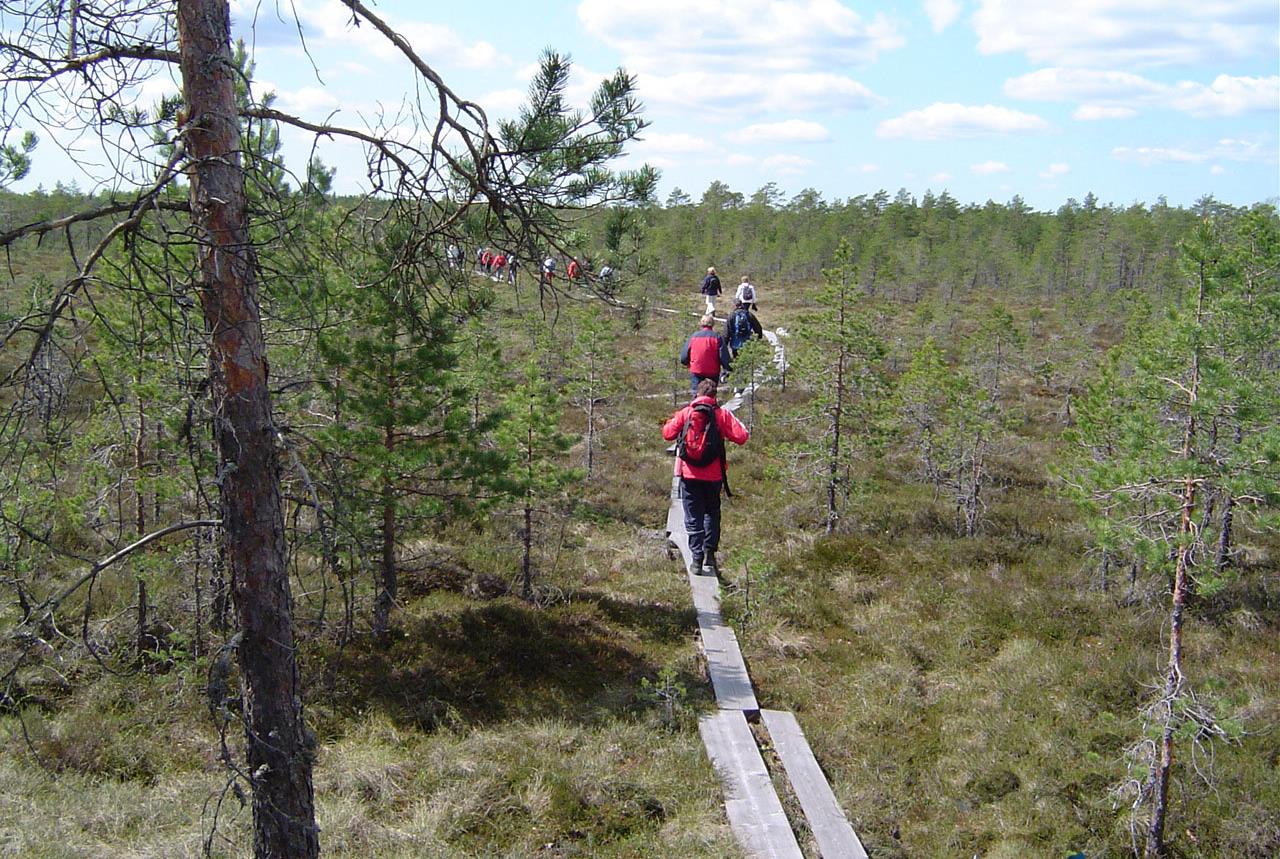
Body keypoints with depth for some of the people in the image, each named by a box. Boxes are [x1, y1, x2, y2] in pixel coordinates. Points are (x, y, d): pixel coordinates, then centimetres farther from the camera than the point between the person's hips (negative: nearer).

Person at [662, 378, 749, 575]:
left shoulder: (685, 413, -3)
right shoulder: (721, 414, -4)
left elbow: (667, 433, 4)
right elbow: (740, 437, -8)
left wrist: (672, 420, 23)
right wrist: (739, 426, 14)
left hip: (689, 474, 0)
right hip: (713, 475, 1)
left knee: (693, 518, 5)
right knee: (712, 514, 17)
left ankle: (697, 558, 0)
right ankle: (710, 553, 5)